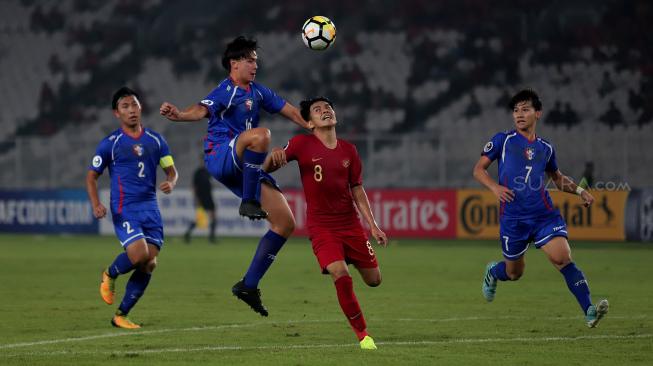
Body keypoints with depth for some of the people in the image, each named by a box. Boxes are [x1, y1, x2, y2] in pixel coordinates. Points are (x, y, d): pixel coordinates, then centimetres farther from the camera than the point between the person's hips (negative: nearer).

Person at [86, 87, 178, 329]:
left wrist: (170, 183, -9)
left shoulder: (155, 140, 11)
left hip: (150, 208, 4)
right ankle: (110, 275, 12)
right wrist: (96, 205, -11)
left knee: (149, 264, -2)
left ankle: (121, 315, 9)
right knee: (139, 254, -22)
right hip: (124, 209, -4)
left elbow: (171, 170, 16)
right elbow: (92, 176, 5)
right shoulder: (110, 143, 0)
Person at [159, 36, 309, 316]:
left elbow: (290, 111, 26)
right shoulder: (225, 91, -8)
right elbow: (202, 110, -28)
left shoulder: (256, 91, 17)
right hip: (220, 156, -8)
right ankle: (249, 202, -31)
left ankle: (249, 285, 7)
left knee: (286, 224, 3)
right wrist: (178, 115, -49)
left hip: (245, 167, 8)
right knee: (260, 134, -39)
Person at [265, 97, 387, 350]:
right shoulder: (303, 144, -5)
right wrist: (274, 157, -34)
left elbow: (357, 190, 11)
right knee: (341, 276, -21)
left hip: (350, 223, 4)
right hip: (321, 225, -4)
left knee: (374, 279, 4)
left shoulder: (348, 150, 6)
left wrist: (373, 226, 4)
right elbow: (268, 168, -9)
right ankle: (362, 335, -6)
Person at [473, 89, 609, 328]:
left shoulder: (545, 148, 12)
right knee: (514, 273, 12)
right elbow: (479, 169, 3)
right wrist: (495, 187, -16)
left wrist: (580, 191, 12)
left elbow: (557, 178, 28)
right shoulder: (503, 141, 1)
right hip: (512, 217, -1)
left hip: (544, 215, 1)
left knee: (563, 258, -19)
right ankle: (493, 272, 49)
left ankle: (589, 311, -25)